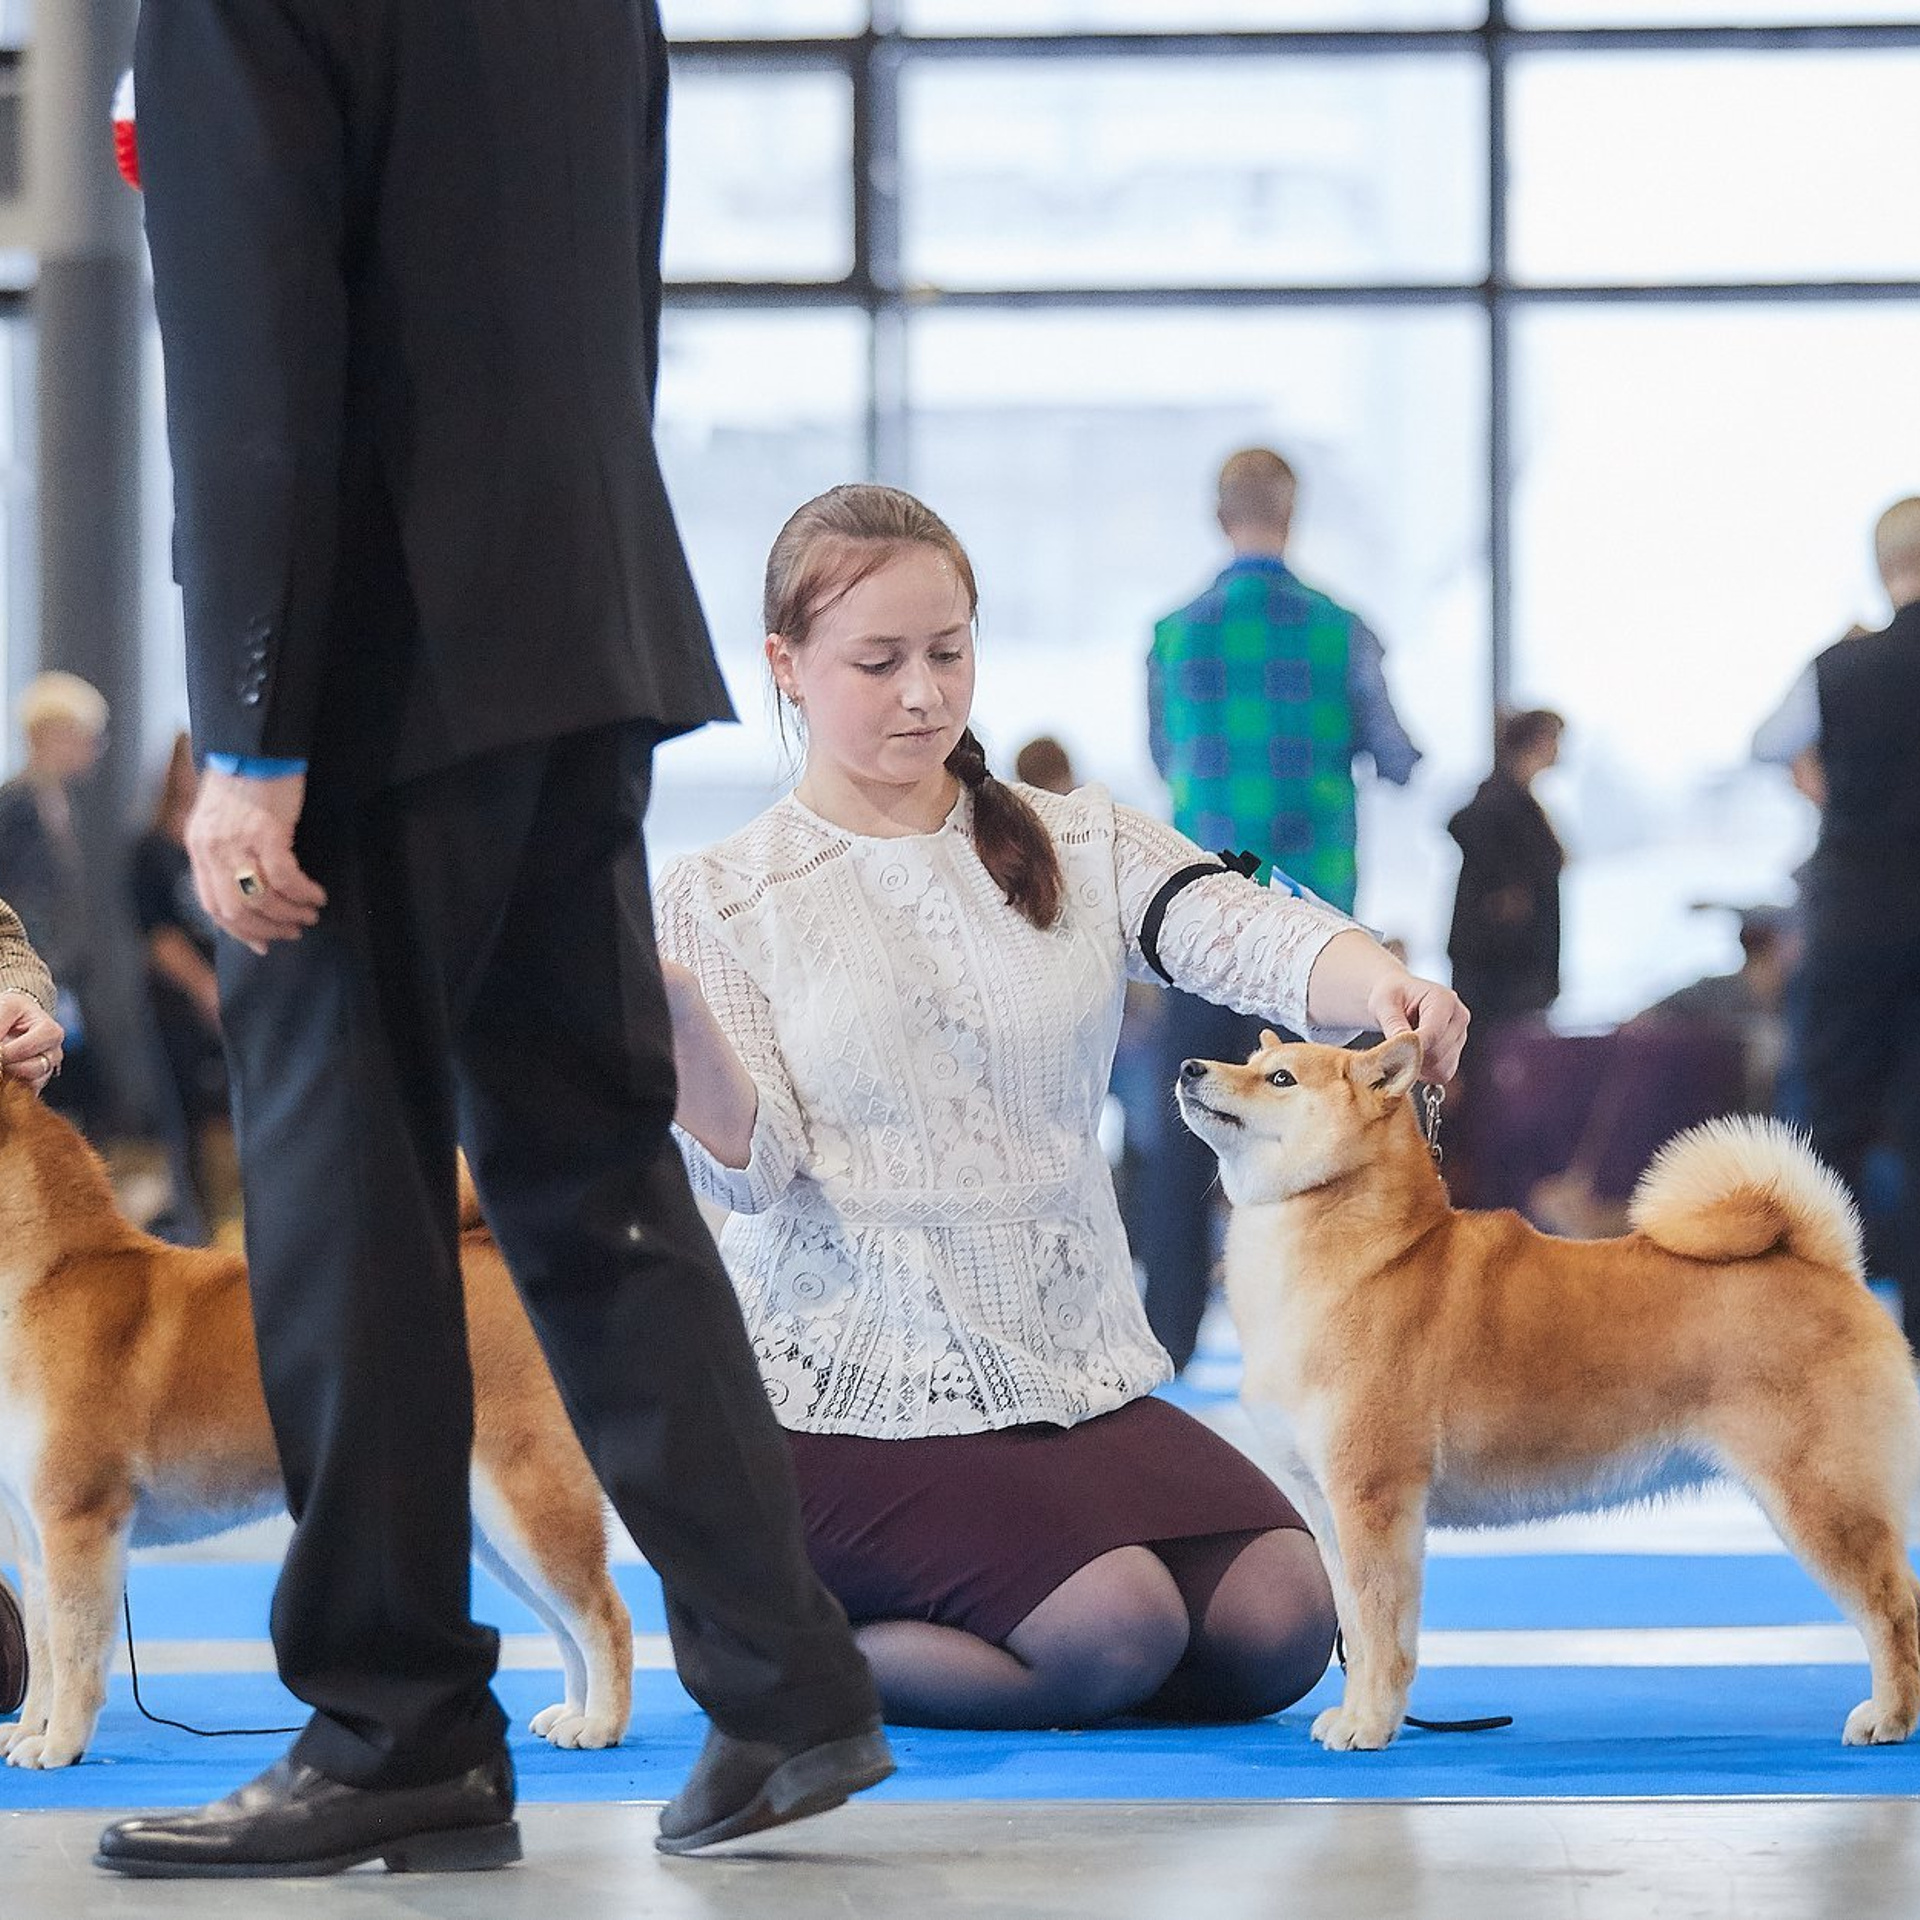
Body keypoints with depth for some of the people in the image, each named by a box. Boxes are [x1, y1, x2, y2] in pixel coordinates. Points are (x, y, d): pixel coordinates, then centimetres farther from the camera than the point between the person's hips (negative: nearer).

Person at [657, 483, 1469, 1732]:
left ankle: (874, 1640, 9)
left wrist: (1378, 986, -33)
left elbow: (1251, 934, -11)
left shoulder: (1082, 850, 9)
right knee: (1118, 1630, -25)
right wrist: (669, 1012, -28)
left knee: (1280, 1627, -13)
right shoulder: (721, 899, 1)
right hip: (855, 1396, -5)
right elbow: (749, 1168, -9)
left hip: (1080, 1380, 5)